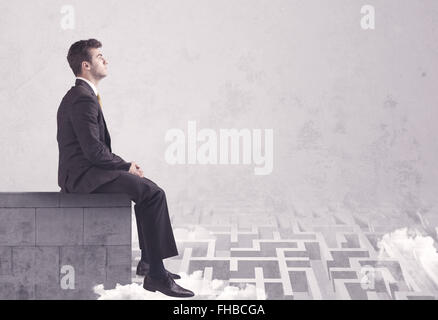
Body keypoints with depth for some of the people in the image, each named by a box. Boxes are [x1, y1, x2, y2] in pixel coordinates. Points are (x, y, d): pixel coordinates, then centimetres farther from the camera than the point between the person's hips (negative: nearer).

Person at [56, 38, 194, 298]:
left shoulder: (77, 96, 18)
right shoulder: (84, 99, -16)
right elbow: (93, 150, -22)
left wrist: (124, 165, 10)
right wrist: (126, 166, -9)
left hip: (84, 172, 11)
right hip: (83, 176, -11)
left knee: (150, 187, 19)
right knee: (153, 193, -20)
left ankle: (148, 261, 20)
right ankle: (156, 274, -20)